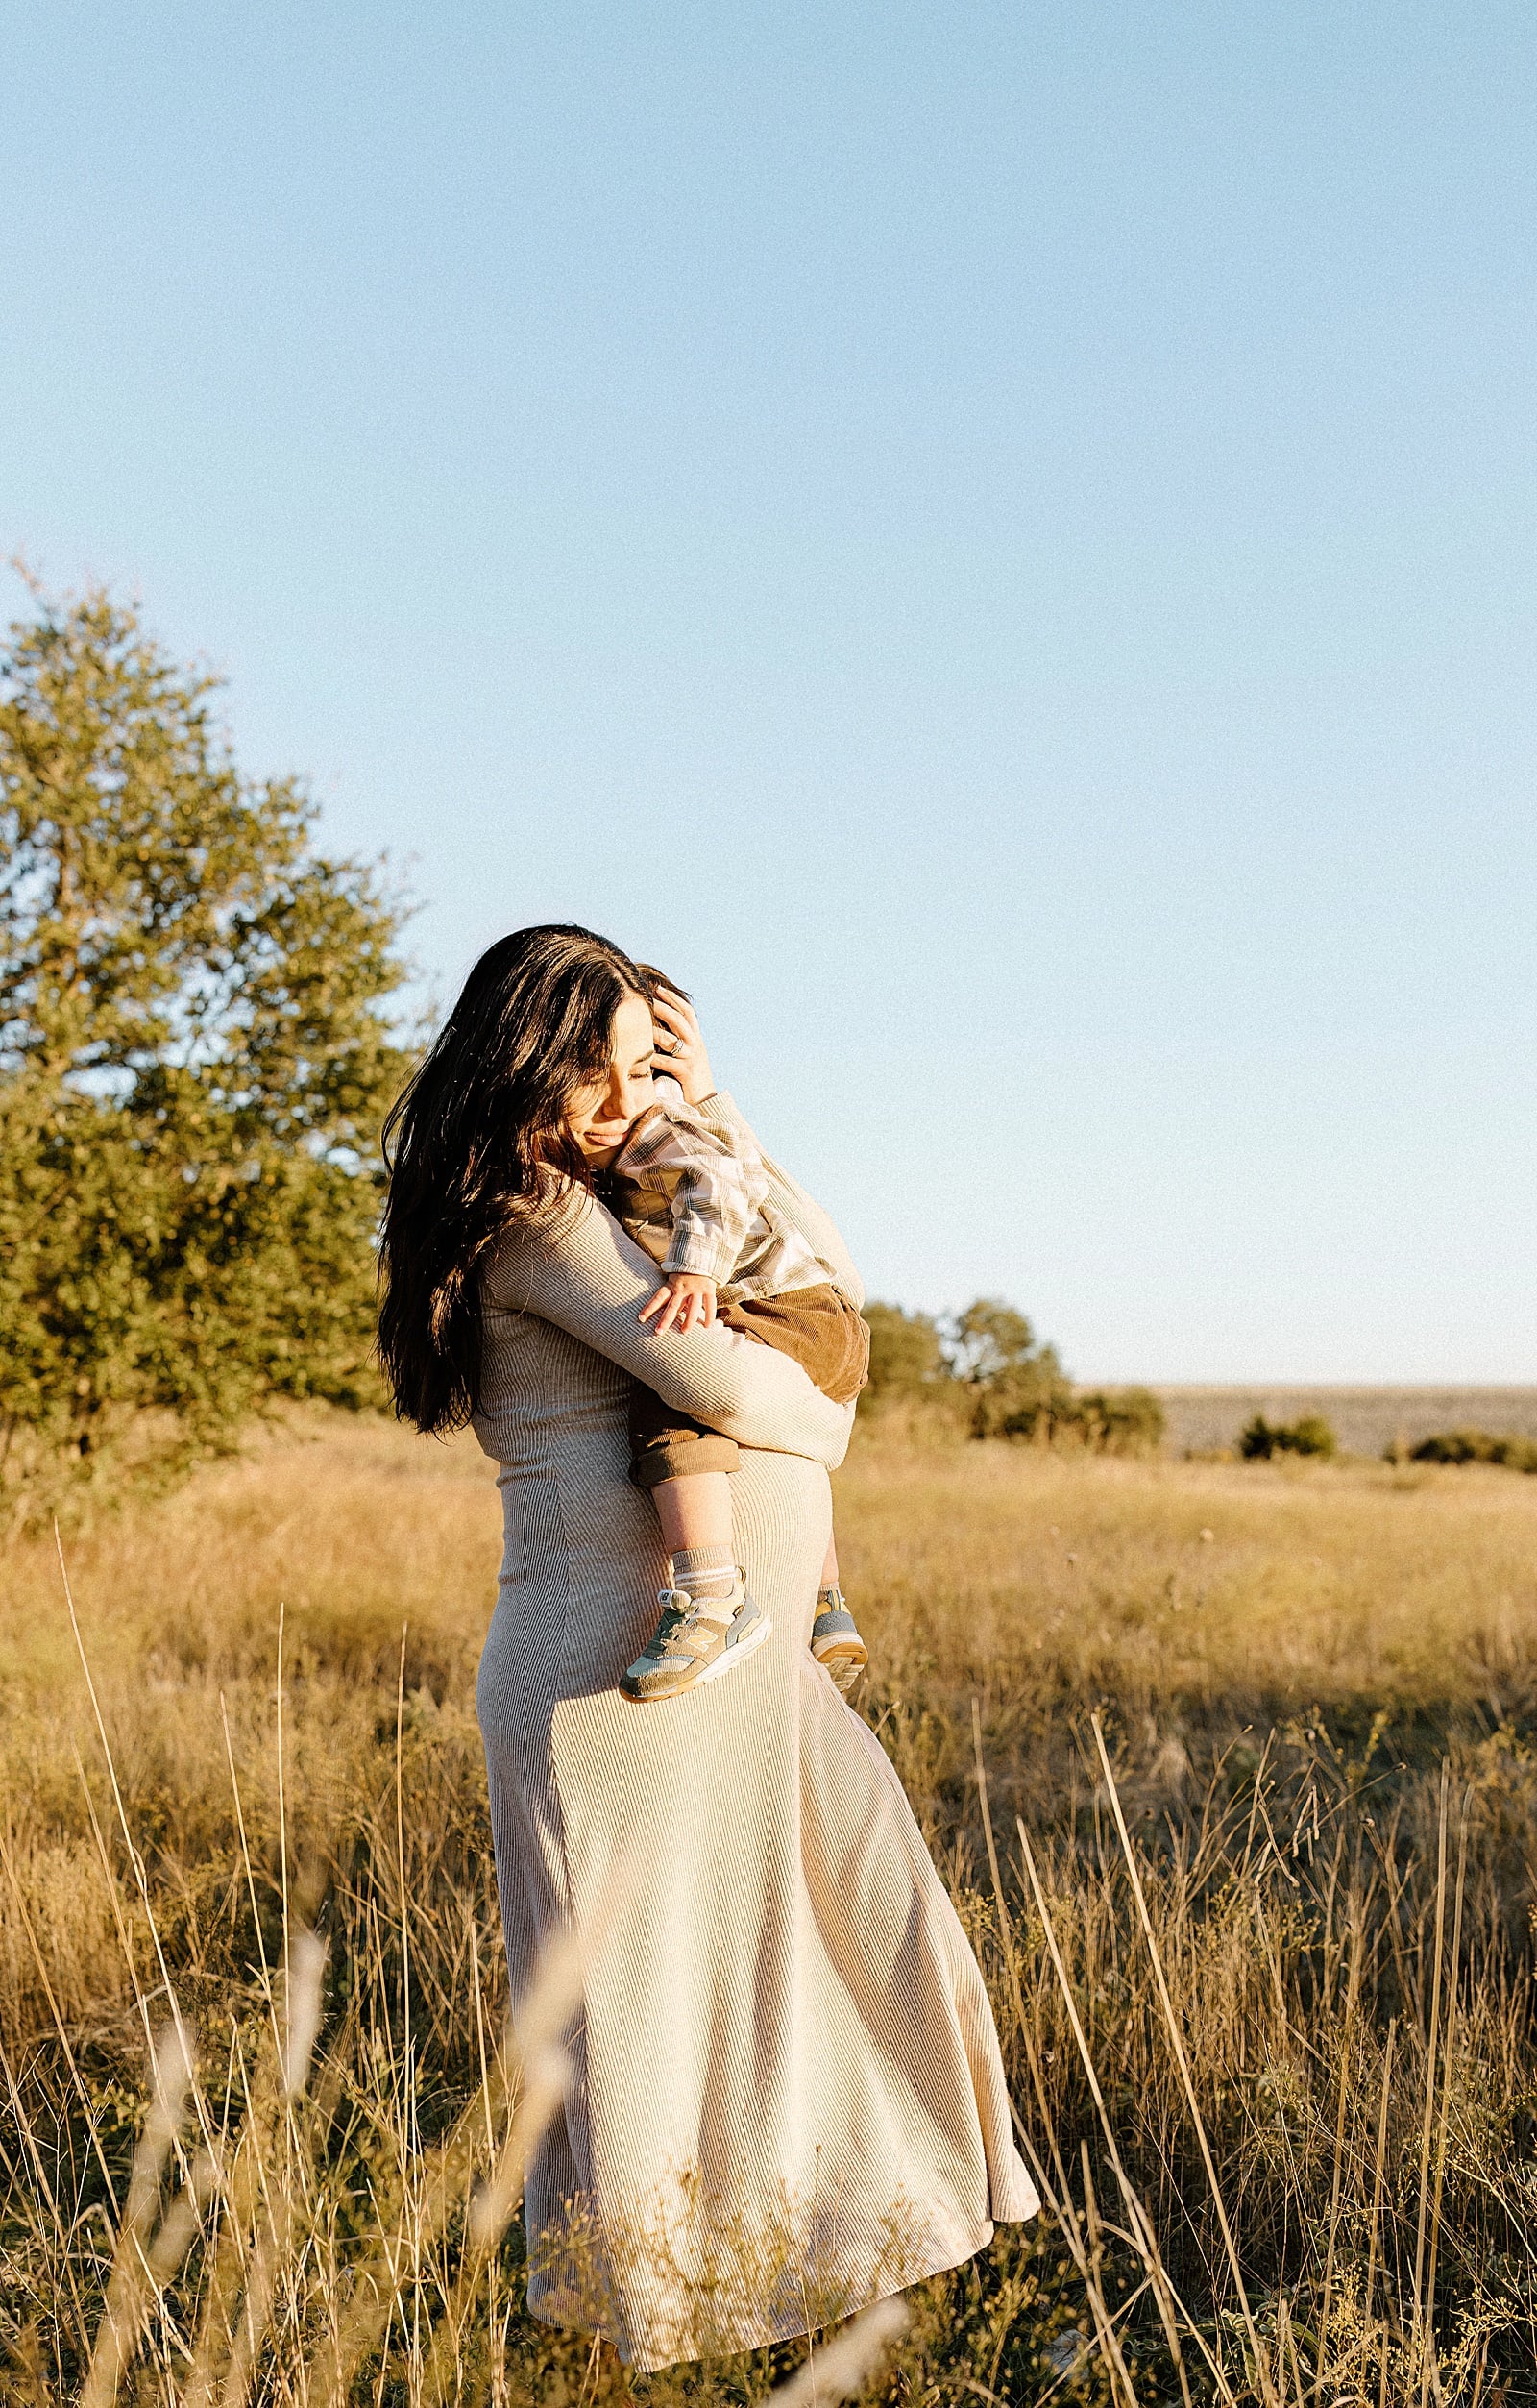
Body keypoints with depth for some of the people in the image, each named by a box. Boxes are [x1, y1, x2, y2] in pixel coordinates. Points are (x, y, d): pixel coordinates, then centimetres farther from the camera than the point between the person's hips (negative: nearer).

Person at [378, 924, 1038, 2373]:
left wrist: (738, 1153, 11)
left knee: (860, 1897, 15)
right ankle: (630, 2300, 22)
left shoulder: (612, 1204, 17)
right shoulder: (530, 1212, -13)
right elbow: (724, 1381, -22)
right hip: (617, 1660, -10)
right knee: (631, 1978, 4)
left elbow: (831, 1275, 23)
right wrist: (820, 1423, -1)